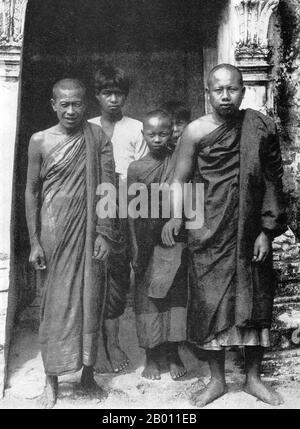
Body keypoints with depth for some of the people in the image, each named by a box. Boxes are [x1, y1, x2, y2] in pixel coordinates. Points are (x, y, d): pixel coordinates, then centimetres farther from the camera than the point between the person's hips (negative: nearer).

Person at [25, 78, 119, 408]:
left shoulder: (98, 138, 1)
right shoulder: (40, 141, 0)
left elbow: (107, 186, -1)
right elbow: (31, 192, 2)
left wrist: (104, 233, -7)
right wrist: (34, 241, -2)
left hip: (90, 229, 1)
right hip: (54, 232, -1)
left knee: (90, 299, 6)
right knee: (55, 301, 4)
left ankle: (88, 373, 22)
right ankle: (52, 380, 17)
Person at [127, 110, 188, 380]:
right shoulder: (136, 168, 0)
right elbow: (132, 211, 1)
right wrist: (136, 251, -2)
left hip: (175, 240, 0)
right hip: (148, 243, 0)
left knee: (176, 296, 6)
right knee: (148, 299, 6)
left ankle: (173, 354, 22)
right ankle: (152, 356, 20)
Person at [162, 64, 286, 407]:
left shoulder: (261, 127, -1)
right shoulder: (196, 131, -2)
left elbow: (272, 181, 1)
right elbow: (180, 179, 3)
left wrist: (267, 231, -3)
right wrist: (175, 215, -13)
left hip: (251, 233, 1)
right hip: (210, 233, -1)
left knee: (255, 300, 8)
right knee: (211, 302, 4)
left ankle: (253, 377, 26)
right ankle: (217, 380, 21)